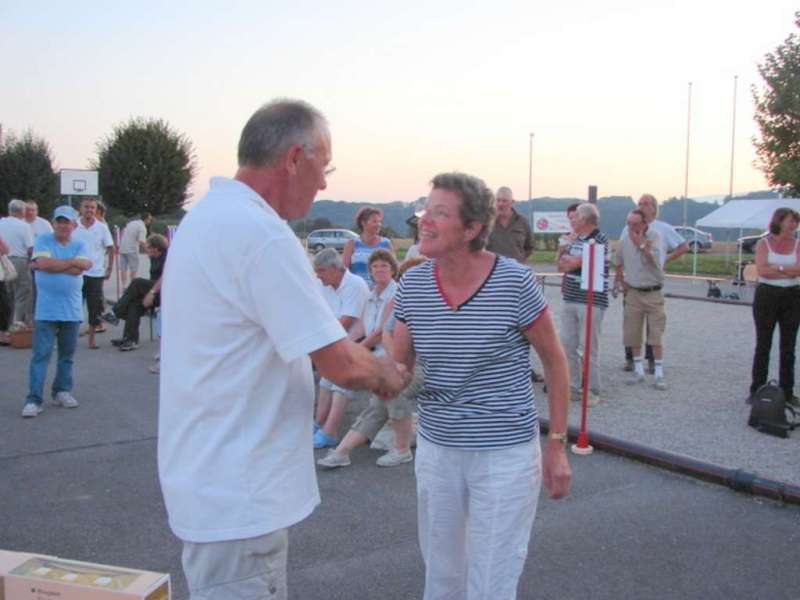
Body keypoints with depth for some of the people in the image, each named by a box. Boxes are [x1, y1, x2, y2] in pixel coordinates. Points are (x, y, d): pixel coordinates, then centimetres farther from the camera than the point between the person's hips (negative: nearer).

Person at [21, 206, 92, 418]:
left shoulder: (80, 245, 5)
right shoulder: (43, 240, 2)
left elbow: (78, 270, -11)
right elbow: (43, 262, -16)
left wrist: (52, 265, -10)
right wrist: (74, 261, -9)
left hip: (72, 309, 3)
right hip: (46, 310, -3)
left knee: (67, 354, 12)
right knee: (40, 355, -4)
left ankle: (62, 391, 25)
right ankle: (34, 399, -1)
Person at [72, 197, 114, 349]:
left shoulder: (102, 227, 1)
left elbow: (110, 249, 5)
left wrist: (109, 269, 1)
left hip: (96, 273, 0)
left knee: (95, 307, 4)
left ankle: (92, 338, 15)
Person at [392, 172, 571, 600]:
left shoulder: (515, 282, -17)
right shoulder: (412, 285, -5)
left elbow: (555, 361, -6)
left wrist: (556, 445, -5)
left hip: (506, 453, -4)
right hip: (435, 449, 4)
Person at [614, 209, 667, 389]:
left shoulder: (655, 237, -8)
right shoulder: (625, 240, 3)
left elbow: (655, 261, -23)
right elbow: (618, 263, 21)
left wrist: (640, 243, -23)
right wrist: (621, 280, 16)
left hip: (653, 293, -4)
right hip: (633, 293, 4)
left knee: (656, 336, -3)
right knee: (632, 335, 6)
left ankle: (659, 374, 2)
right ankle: (638, 371, 18)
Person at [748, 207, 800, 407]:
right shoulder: (764, 243, -1)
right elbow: (762, 270, -15)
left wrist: (777, 267, -16)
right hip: (767, 295, -2)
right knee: (763, 345, 3)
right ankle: (756, 390, 9)